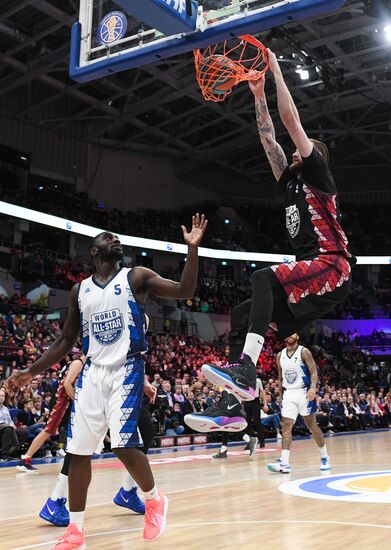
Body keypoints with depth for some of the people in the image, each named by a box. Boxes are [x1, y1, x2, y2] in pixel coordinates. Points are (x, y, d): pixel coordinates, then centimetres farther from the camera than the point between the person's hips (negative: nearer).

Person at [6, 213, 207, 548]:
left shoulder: (137, 277, 1)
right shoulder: (80, 291, 11)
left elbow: (184, 291, -9)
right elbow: (66, 340, 16)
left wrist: (192, 248, -20)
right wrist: (32, 372, 12)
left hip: (126, 370, -4)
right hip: (92, 372, 4)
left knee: (124, 445, -16)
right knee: (78, 450, 3)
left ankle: (154, 500, 13)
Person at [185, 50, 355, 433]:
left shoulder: (318, 175, 4)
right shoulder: (292, 182, 24)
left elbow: (291, 120, -2)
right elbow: (269, 138, 25)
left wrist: (276, 71, 4)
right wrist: (259, 94, 26)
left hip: (331, 268, -9)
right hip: (311, 276, 9)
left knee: (263, 278, -32)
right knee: (240, 316, -2)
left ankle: (244, 370, -43)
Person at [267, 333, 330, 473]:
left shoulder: (304, 352, -5)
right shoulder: (280, 355, 10)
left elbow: (314, 371, -11)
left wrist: (313, 388, -26)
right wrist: (281, 396, 15)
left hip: (303, 392, -4)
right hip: (288, 394, 4)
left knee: (312, 426, 5)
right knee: (286, 426, -7)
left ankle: (324, 457, 21)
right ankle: (284, 463, -12)